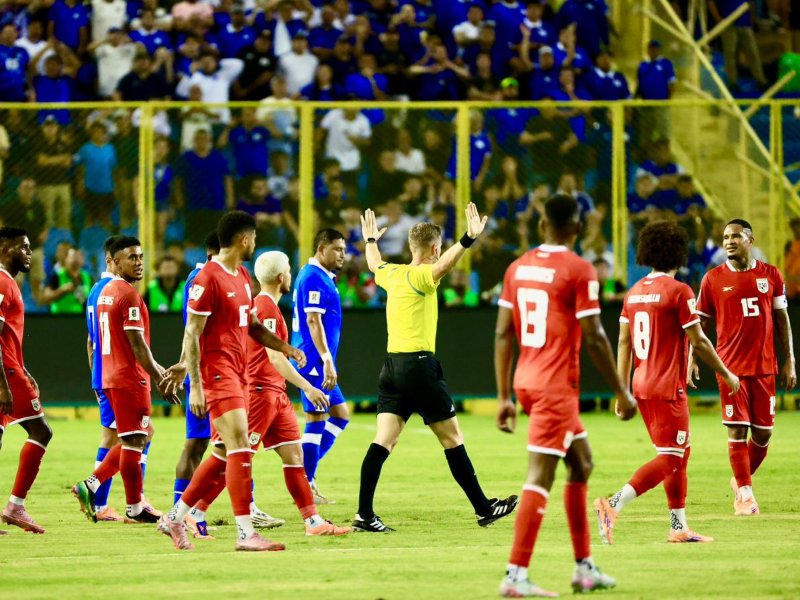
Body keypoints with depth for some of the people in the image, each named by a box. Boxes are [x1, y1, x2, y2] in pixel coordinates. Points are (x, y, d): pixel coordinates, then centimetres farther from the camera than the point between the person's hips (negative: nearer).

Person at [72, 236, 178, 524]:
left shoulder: (106, 292, 14)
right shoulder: (129, 295, -15)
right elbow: (137, 343, -19)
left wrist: (154, 368, 26)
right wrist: (159, 379, -15)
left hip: (111, 377, 9)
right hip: (130, 379, -9)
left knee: (136, 439, 17)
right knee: (133, 441, -2)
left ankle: (91, 485, 11)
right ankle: (135, 508, 4)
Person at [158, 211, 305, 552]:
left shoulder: (243, 277, 15)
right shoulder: (208, 278, -13)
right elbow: (192, 333, -14)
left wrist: (285, 348, 13)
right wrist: (195, 385, -18)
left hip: (237, 372, 10)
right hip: (217, 372, -10)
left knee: (226, 454, 11)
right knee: (240, 448, -14)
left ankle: (175, 518, 21)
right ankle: (246, 533, -15)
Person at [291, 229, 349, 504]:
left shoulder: (323, 277, 17)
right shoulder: (313, 277, -14)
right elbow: (313, 321, -21)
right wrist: (327, 360, -23)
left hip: (319, 365, 10)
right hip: (314, 362, -10)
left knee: (340, 415, 14)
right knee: (317, 420, -6)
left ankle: (306, 473, 13)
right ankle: (304, 486, -2)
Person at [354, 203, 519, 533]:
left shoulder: (392, 274, 12)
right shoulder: (420, 276, -10)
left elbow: (375, 265, 36)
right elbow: (443, 265, -34)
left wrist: (370, 239, 56)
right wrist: (469, 239, -46)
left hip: (392, 366, 7)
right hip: (418, 365, -7)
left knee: (384, 440, 0)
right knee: (452, 436, 2)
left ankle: (364, 514, -9)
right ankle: (484, 508, 8)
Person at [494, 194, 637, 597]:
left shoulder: (518, 268, 8)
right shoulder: (579, 271, -10)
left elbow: (503, 334, 8)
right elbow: (594, 339, -12)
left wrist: (504, 397, 11)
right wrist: (621, 393, -3)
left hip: (526, 382, 7)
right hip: (556, 386, -7)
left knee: (581, 463, 19)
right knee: (539, 476, -8)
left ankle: (584, 567, 21)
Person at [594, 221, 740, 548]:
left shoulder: (635, 292, 8)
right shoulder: (679, 291, -12)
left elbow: (624, 342, 8)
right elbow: (698, 341, -12)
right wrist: (727, 375, 1)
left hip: (643, 385, 8)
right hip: (668, 389, -8)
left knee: (680, 452, 17)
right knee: (669, 458, -7)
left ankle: (679, 527, 17)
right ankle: (613, 505, -22)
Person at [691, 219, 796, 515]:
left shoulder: (771, 275, 5)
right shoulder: (713, 279, 1)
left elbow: (782, 320, 10)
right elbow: (699, 324, 6)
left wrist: (789, 361, 6)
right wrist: (692, 361, -3)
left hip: (764, 366, 2)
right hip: (731, 366, -2)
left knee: (763, 432, 4)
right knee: (737, 430, -7)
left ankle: (742, 479, 27)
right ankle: (745, 494, 0)